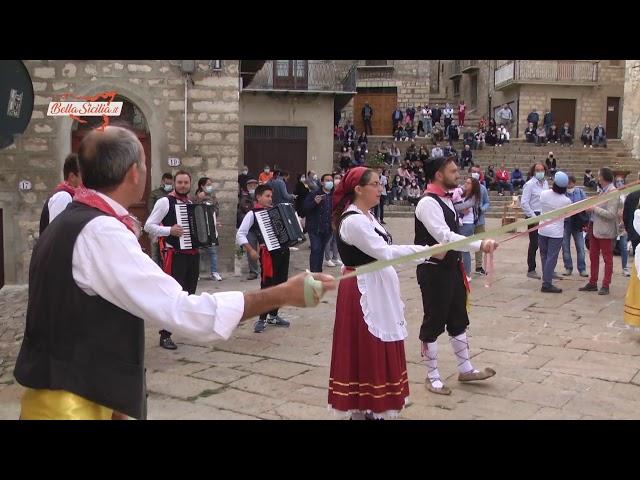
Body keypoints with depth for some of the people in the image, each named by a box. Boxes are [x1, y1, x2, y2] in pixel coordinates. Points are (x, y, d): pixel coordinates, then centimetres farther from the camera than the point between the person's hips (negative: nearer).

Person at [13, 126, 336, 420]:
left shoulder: (71, 225, 11)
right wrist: (282, 295, -23)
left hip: (76, 398, 10)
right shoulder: (100, 233, -22)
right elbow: (181, 310, -28)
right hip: (70, 407, -10)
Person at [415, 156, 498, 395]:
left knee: (458, 319, 18)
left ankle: (465, 369, 32)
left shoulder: (446, 200, 10)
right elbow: (445, 237, -32)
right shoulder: (428, 203, -21)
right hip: (433, 270, -10)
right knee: (433, 322, 3)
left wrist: (458, 264, 17)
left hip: (451, 266, 10)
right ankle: (432, 377, 17)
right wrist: (480, 245, -37)